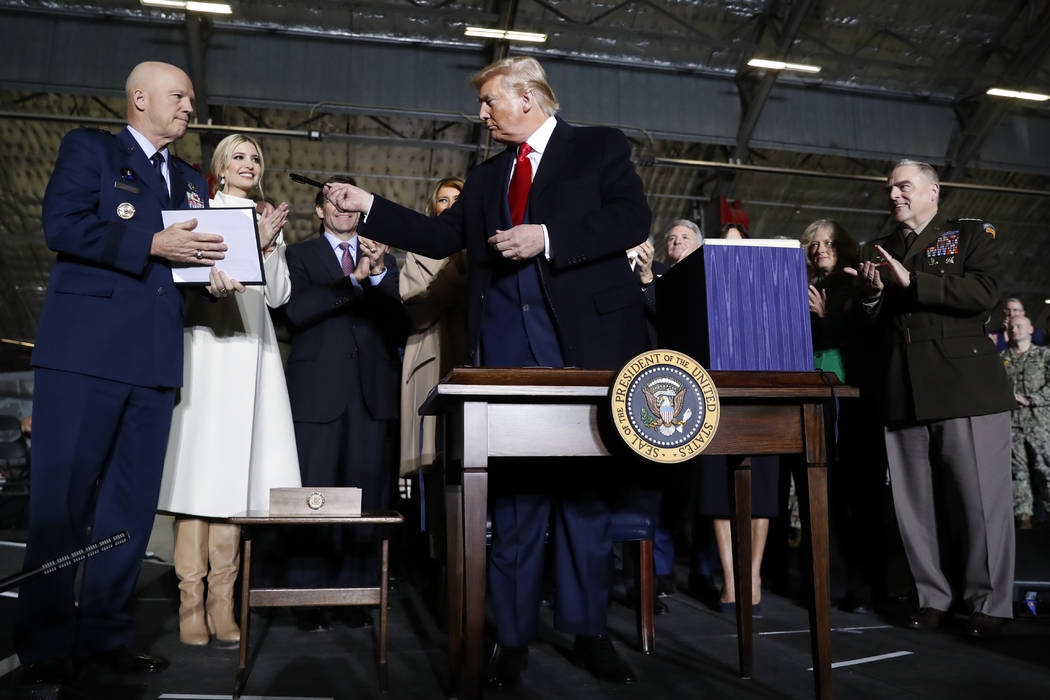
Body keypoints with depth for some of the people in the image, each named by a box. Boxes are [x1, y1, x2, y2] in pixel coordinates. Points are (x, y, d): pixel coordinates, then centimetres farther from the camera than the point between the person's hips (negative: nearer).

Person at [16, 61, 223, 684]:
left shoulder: (193, 182, 24)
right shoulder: (89, 148, 7)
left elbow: (197, 248, 21)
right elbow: (62, 225, -8)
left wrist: (213, 266, 0)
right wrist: (153, 244, -14)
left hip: (156, 358, 6)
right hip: (86, 349, -5)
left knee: (132, 501, 7)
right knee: (63, 496, -1)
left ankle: (104, 634, 17)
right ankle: (46, 644, 10)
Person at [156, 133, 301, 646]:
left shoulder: (270, 223, 22)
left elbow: (277, 295, 12)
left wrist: (266, 246, -2)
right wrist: (209, 276, -19)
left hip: (249, 347, 3)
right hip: (203, 344, -3)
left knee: (235, 467, -2)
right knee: (198, 463, -9)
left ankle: (222, 599, 1)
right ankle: (191, 599, -5)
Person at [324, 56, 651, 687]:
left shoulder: (600, 147, 7)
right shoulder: (487, 178, 24)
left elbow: (633, 219, -7)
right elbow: (441, 236, 21)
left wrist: (546, 237, -14)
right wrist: (370, 207, 15)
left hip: (583, 343, -4)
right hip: (508, 351, 4)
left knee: (585, 490, 2)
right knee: (514, 493, 4)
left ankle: (589, 631, 16)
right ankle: (513, 636, 14)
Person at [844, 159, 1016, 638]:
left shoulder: (971, 234, 9)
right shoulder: (877, 253, 21)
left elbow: (984, 292, -9)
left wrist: (912, 282, -15)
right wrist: (871, 295, -3)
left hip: (965, 386, -4)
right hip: (903, 394, 4)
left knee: (982, 499, -2)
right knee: (914, 503, 5)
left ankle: (989, 603, 9)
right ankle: (932, 597, 16)